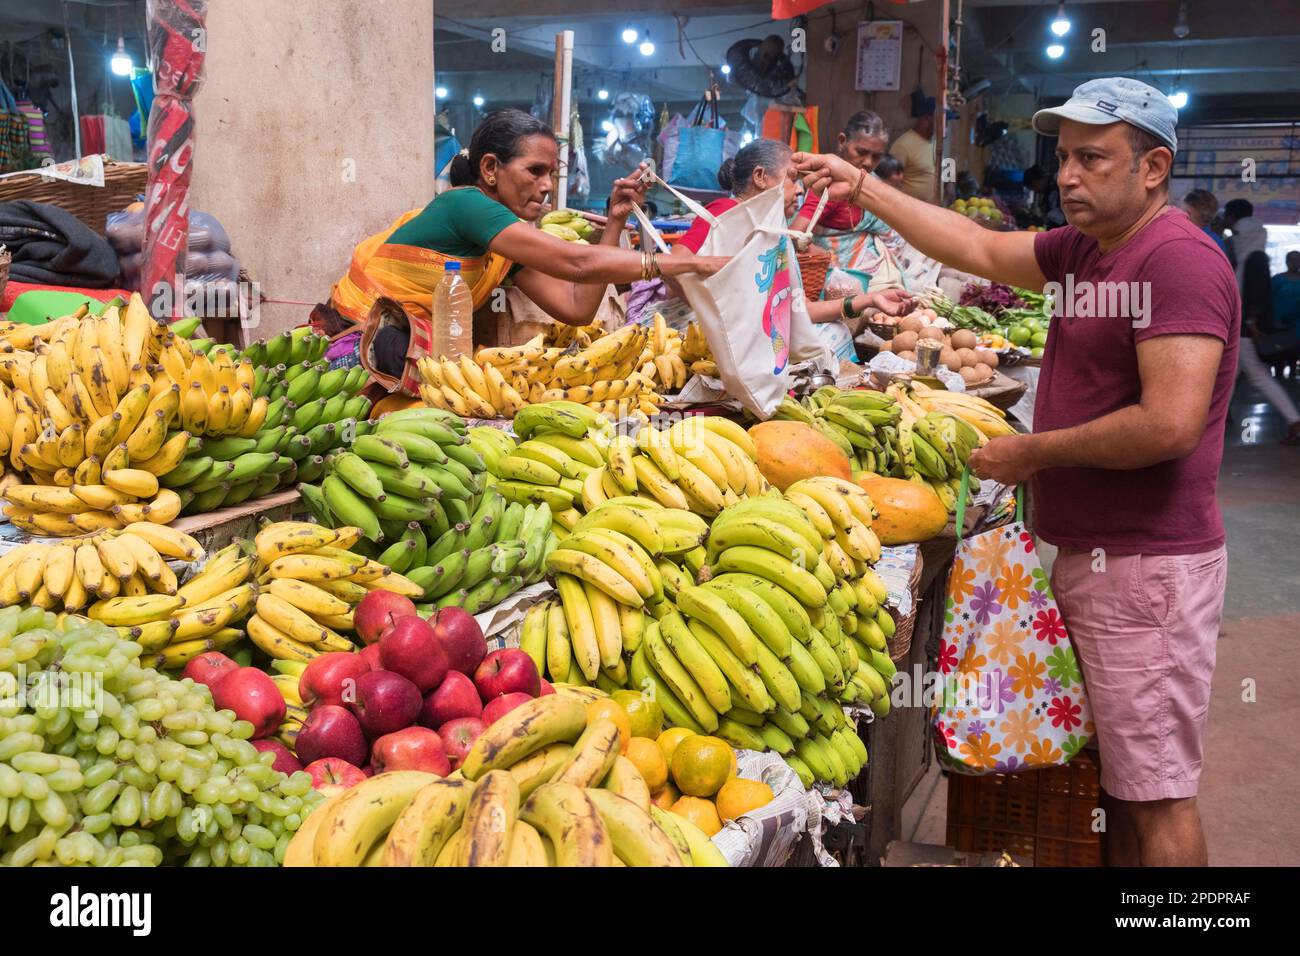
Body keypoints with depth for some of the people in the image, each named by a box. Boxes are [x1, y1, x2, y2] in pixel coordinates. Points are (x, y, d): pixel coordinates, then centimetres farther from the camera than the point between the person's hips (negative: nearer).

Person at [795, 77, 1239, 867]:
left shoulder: (1181, 260, -16)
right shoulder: (1085, 249, 12)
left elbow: (1170, 424, -25)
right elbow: (980, 248, 23)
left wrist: (1034, 453, -13)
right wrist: (865, 189, 21)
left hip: (1147, 565, -9)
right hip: (1087, 555, 9)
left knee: (1157, 795, -2)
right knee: (1121, 778, 17)